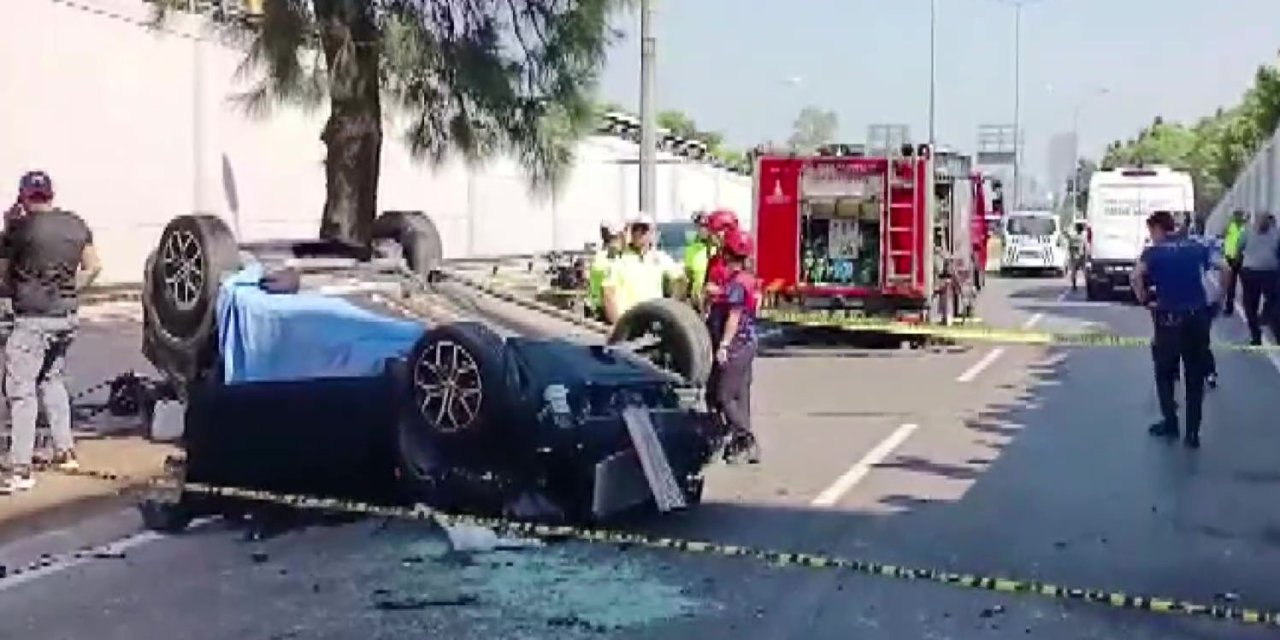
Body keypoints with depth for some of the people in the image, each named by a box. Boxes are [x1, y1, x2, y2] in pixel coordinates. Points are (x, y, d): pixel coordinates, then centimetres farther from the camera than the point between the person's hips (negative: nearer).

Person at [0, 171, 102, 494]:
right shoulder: (77, 225, 5)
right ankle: (65, 451, 26)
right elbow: (93, 267, 10)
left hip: (32, 319, -7)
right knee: (52, 381, 23)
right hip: (66, 316, 7)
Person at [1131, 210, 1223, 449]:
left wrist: (1144, 299, -6)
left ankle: (1170, 423, 20)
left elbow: (1136, 276, -20)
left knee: (1165, 373, 16)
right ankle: (1193, 432, 11)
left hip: (1169, 318, -3)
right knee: (1195, 377, 10)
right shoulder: (1197, 247, 8)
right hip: (1198, 316, 3)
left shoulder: (1154, 252, -4)